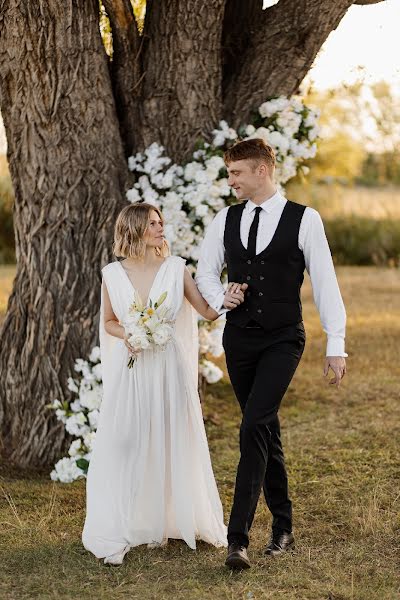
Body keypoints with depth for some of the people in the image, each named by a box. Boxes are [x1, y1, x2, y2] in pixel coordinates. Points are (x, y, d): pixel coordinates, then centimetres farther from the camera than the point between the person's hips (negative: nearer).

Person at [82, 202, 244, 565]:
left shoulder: (176, 269, 0)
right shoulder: (113, 274, 0)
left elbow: (207, 312, 2)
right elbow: (108, 322, 12)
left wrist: (226, 301, -18)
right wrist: (125, 334, -8)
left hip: (168, 368, 1)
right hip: (130, 369, -1)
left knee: (173, 444, 7)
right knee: (124, 446, -2)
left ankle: (169, 522, 25)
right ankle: (117, 536, 6)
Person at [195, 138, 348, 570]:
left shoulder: (304, 220, -6)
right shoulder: (225, 220, 6)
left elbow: (324, 283, -4)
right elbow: (205, 272, 15)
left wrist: (336, 345, -5)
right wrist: (220, 299, -8)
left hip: (283, 340, -4)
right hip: (239, 339, 5)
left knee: (254, 428, -18)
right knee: (266, 434, 13)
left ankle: (238, 536, -16)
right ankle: (282, 527, 26)